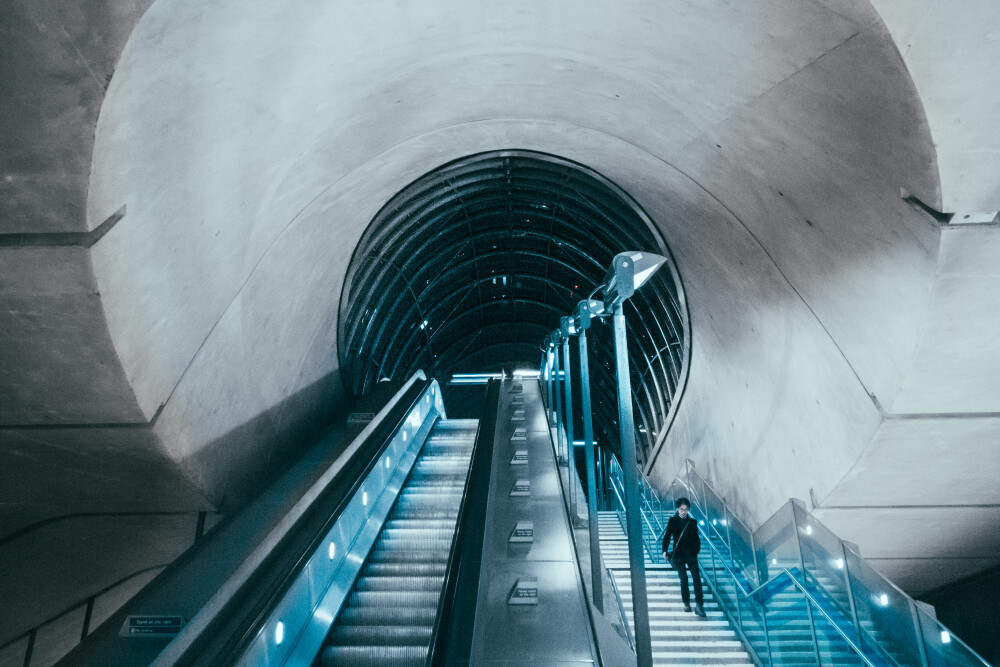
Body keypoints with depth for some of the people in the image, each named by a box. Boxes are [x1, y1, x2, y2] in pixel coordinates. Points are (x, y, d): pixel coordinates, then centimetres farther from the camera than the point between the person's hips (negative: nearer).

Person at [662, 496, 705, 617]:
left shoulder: (692, 522, 8)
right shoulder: (672, 521, 4)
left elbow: (697, 538, 12)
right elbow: (667, 536, 4)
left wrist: (697, 549, -1)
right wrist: (665, 550, -2)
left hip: (691, 553, 1)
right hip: (678, 554, -1)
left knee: (697, 577, -10)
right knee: (683, 578, -5)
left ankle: (699, 605, -9)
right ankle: (686, 602, 12)